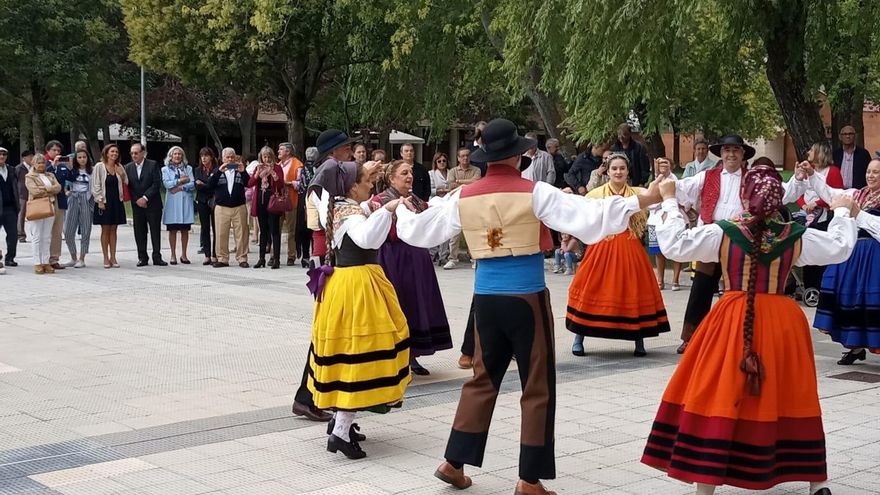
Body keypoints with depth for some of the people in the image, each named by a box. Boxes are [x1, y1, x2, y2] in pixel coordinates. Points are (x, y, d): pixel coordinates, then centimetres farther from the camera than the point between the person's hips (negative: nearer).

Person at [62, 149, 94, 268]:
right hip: (73, 200, 2)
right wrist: (66, 191, -2)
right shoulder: (72, 171, 11)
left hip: (87, 201, -2)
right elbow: (64, 184, 16)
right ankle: (73, 258, 14)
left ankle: (82, 259, 7)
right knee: (68, 231, 0)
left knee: (85, 231, -1)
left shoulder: (92, 172, 4)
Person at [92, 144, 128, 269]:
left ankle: (113, 258, 10)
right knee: (105, 230, 2)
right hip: (104, 201, -4)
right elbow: (96, 185, -6)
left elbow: (126, 182, 7)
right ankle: (106, 258, 6)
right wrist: (100, 200, -12)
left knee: (113, 230, 7)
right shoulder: (99, 166, -5)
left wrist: (121, 174, -10)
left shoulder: (119, 167, 6)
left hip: (116, 201, 4)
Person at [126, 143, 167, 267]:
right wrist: (137, 200, -7)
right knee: (139, 232, 3)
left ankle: (157, 257, 5)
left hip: (153, 204, -3)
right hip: (137, 205, 3)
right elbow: (128, 187, 6)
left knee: (155, 231, 0)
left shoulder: (153, 165, -3)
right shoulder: (128, 167, 7)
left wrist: (145, 198, -14)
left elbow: (157, 184, -9)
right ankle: (142, 257, 10)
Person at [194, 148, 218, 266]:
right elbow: (197, 186, 0)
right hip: (202, 202, 4)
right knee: (205, 228, 5)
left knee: (215, 228, -4)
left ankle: (215, 255, -1)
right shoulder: (198, 171, 11)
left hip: (214, 202, -4)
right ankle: (207, 255, 8)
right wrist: (209, 186, -13)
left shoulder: (217, 170, -4)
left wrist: (202, 185, -9)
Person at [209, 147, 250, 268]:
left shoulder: (240, 170, 12)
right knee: (221, 234, -1)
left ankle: (242, 259, 3)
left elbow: (249, 184, -1)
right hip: (221, 207, 0)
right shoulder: (217, 171, 12)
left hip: (239, 207, 0)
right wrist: (219, 171, -15)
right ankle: (222, 259, 6)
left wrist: (243, 172, -16)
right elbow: (210, 185, -4)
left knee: (241, 234, -2)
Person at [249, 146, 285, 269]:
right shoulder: (258, 168, 13)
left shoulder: (277, 167, 0)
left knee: (274, 230, -6)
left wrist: (272, 173, -21)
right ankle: (262, 258, 14)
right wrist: (258, 173, -10)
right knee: (263, 231, 10)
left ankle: (276, 259, -6)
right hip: (260, 202, 5)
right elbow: (250, 184, 3)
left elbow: (281, 184, -11)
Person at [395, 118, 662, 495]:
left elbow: (418, 230, 13)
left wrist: (401, 210, 34)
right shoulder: (534, 193, -10)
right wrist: (643, 200, -15)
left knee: (483, 379, 18)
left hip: (486, 298, 5)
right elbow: (588, 215, -18)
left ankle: (454, 462, 19)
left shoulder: (463, 197, 3)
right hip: (527, 298, -5)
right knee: (538, 387, 5)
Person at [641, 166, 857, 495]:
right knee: (791, 399, 16)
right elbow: (840, 249, 13)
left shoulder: (723, 233, -9)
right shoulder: (797, 237, -1)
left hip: (733, 322, -3)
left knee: (716, 398, 2)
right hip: (783, 322, 3)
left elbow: (674, 246, -4)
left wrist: (670, 202, 8)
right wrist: (842, 214, 32)